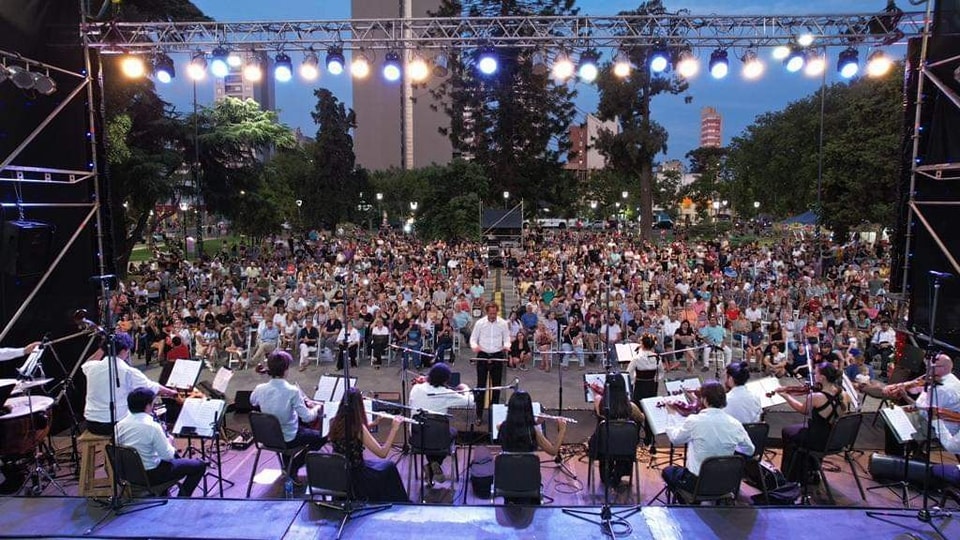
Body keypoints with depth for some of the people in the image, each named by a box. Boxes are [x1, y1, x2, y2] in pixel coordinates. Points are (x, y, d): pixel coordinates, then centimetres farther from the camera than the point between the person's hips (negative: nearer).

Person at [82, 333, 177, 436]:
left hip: (91, 425, 5)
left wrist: (103, 348, 19)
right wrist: (172, 392, 14)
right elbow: (153, 388, -2)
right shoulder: (129, 372, -15)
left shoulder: (92, 367, -1)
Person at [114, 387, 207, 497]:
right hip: (151, 475, -8)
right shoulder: (152, 426, -26)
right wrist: (169, 442, -1)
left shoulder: (120, 425, -5)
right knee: (199, 465, 4)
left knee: (175, 456, 33)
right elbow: (168, 456, -21)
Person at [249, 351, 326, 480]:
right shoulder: (292, 391, -28)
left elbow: (252, 402, 11)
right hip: (288, 439, -5)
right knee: (322, 436, 17)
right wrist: (317, 408, -3)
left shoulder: (260, 389, -13)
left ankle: (287, 463, 30)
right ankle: (294, 466, 13)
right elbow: (307, 417, -24)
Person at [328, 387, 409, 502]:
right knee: (389, 467, 22)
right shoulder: (358, 427, -25)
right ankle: (398, 505, 38)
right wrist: (394, 429, -17)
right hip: (354, 478, -6)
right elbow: (382, 453, -22)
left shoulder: (335, 423, -7)